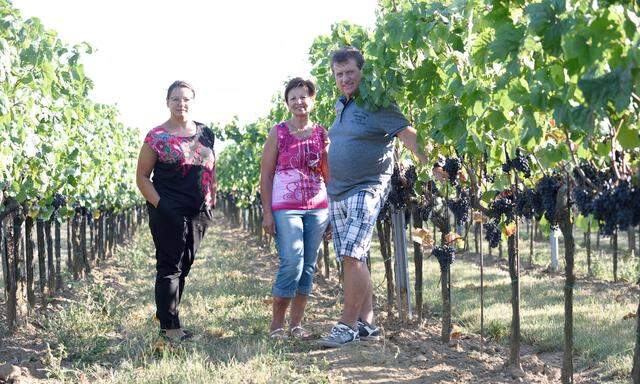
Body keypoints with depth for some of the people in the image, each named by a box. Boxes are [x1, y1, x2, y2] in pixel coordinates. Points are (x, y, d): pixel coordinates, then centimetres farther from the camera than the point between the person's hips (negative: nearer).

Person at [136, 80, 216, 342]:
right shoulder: (157, 137, -3)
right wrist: (158, 204, -13)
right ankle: (170, 327, -2)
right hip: (169, 212, -5)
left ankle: (168, 321, 21)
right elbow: (142, 176, -2)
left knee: (184, 266, 10)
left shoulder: (205, 134, 11)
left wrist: (212, 201, 7)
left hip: (198, 213, 5)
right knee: (170, 267, -5)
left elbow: (211, 170, 19)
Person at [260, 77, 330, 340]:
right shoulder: (278, 132, 2)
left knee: (308, 266, 4)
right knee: (292, 264, -12)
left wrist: (335, 209, 9)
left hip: (317, 208, 4)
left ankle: (296, 325, 12)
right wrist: (267, 213, -6)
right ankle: (277, 325, 0)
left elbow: (329, 174, 16)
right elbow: (266, 174, 1)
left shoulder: (321, 134, 11)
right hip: (285, 208, -4)